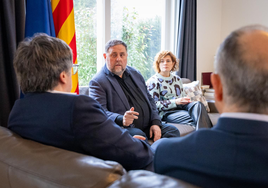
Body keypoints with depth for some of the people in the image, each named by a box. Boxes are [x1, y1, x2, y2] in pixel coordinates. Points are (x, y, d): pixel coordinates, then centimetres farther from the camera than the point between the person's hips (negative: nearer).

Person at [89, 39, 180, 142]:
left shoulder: (135, 74, 18)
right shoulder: (97, 82, -3)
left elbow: (149, 100, 21)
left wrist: (155, 123, 4)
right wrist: (121, 120, -33)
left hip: (147, 126, 6)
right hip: (124, 128, -6)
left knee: (172, 130, -13)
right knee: (138, 134, -35)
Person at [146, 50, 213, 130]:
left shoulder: (177, 79, 23)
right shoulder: (152, 81, 1)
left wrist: (186, 100, 2)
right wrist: (175, 102, -16)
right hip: (166, 113, -6)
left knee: (198, 104, -30)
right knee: (194, 118, -33)